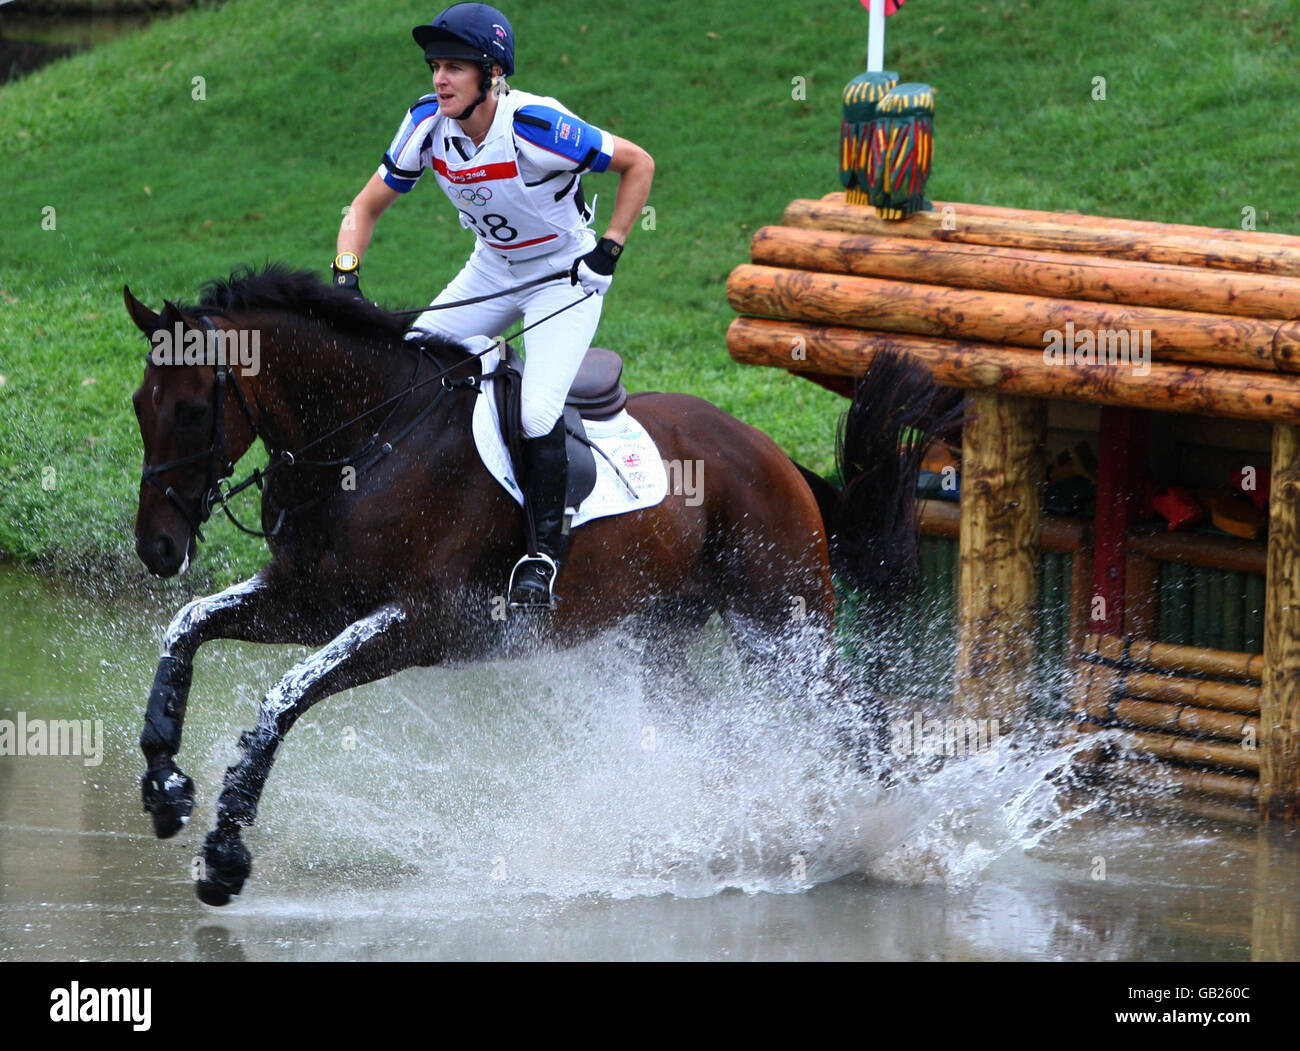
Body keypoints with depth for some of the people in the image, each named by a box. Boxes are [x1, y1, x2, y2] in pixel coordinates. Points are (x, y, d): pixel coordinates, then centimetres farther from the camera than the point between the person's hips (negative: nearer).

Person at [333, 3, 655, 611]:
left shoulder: (537, 128, -30)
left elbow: (638, 164, -17)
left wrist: (609, 250, -20)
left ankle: (544, 553, -6)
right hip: (491, 272, 6)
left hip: (565, 275, -6)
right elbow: (367, 207, -2)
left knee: (537, 413, -24)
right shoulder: (428, 126, -14)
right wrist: (346, 277, -18)